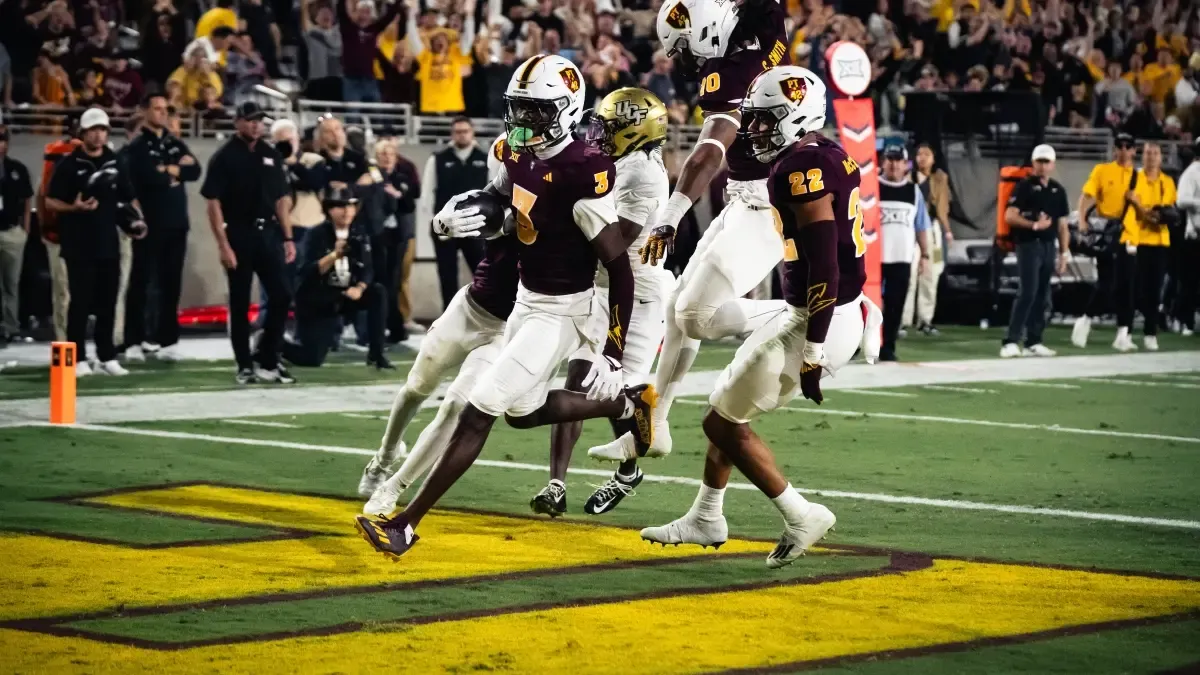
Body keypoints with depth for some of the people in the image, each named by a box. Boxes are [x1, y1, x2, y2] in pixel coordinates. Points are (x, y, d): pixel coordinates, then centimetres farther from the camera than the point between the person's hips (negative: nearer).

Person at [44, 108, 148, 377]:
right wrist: (74, 207, -22)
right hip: (79, 246, -5)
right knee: (81, 302, -4)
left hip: (109, 244, 5)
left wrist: (135, 219, 1)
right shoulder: (69, 164, -4)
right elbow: (50, 201, -4)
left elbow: (128, 198, 19)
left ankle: (106, 357, 15)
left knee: (108, 303, 8)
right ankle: (78, 359, 0)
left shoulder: (115, 162, 10)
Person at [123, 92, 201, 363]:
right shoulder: (137, 146, -3)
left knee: (171, 284, 7)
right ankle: (134, 342, 1)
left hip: (176, 224, 5)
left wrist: (168, 170, -10)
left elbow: (195, 171, 1)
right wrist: (178, 168, -5)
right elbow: (149, 177, -19)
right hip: (149, 225, -5)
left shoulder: (176, 143, 15)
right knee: (140, 283, -1)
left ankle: (167, 340, 12)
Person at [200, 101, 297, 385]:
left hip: (268, 234, 5)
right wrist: (223, 245, -15)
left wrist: (288, 237, 7)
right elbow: (213, 204, -9)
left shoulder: (271, 155, 10)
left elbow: (281, 199, 14)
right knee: (240, 303, 3)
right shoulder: (224, 157, -6)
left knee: (282, 295, -1)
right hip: (238, 235, -5)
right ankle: (245, 366, 10)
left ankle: (267, 360, 10)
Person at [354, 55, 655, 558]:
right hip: (526, 299, 9)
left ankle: (405, 526, -5)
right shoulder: (520, 153, -2)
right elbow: (501, 192, 24)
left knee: (478, 413, -9)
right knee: (523, 412, 22)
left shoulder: (582, 172, -26)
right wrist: (463, 210, 1)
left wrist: (615, 353, -25)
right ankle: (628, 405, 39)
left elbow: (620, 267, -23)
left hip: (560, 312, -9)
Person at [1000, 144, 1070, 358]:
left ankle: (1033, 342, 13)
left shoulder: (1058, 190, 14)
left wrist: (1064, 254, 12)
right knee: (1027, 293, -15)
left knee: (1042, 296, 7)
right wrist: (1034, 225, -21)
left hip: (1049, 246, 6)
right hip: (1028, 244, -6)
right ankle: (1011, 341, -17)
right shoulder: (1024, 186, -3)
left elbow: (1062, 225, 17)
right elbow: (1010, 216, -10)